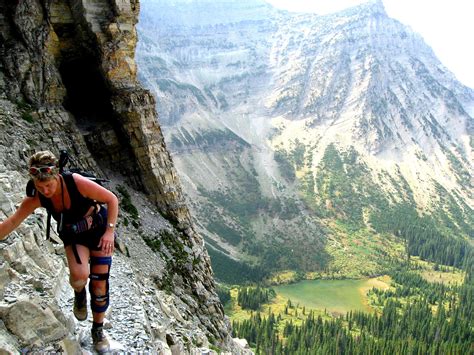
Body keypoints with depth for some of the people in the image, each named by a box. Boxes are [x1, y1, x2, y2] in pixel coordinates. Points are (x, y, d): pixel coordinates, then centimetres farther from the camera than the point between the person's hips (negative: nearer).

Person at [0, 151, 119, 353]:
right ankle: (79, 294, 11)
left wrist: (110, 231, -24)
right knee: (79, 276, -28)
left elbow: (112, 199, -21)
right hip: (73, 236, 2)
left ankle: (98, 330, 24)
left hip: (99, 229, -2)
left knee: (99, 285, 0)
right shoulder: (35, 198, -20)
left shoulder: (77, 182, -31)